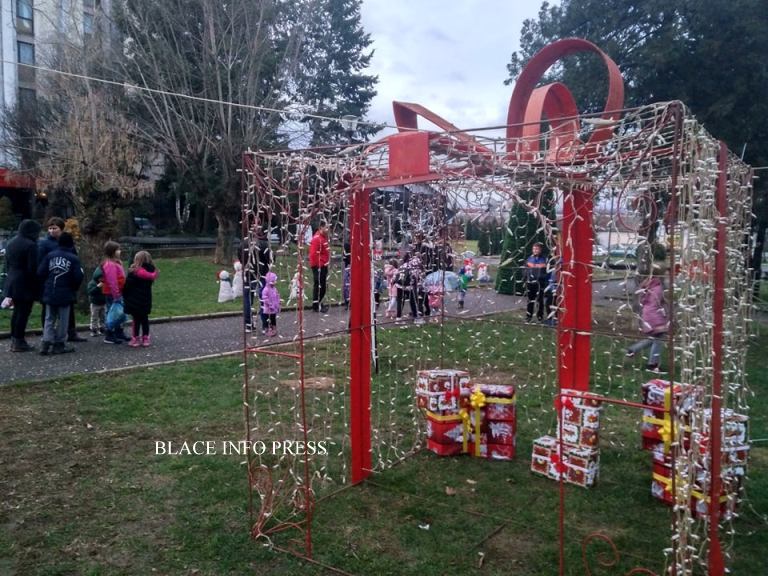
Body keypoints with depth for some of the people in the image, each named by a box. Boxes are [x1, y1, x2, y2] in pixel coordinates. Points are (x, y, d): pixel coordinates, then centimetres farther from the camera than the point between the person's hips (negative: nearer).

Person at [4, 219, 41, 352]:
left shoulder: (11, 244, 12)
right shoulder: (31, 245, -17)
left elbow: (7, 263, 18)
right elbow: (33, 268, -19)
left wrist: (13, 275, 21)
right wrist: (36, 285, -11)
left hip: (12, 282, 9)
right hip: (26, 284, -9)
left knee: (17, 311, 16)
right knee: (23, 312, -2)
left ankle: (14, 340, 22)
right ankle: (19, 342, 1)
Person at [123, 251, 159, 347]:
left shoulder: (134, 272, -16)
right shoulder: (151, 271, -1)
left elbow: (127, 285, -13)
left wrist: (125, 296, 0)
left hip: (135, 300, -5)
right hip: (146, 299, 5)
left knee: (136, 319, 3)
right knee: (144, 318, 14)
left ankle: (136, 339, 9)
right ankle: (145, 338, 17)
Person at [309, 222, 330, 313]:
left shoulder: (324, 237, 13)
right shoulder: (317, 238, -18)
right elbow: (314, 254, -24)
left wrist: (326, 262, 15)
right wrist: (319, 264, -19)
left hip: (323, 266, 10)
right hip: (318, 267, -10)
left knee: (322, 286, 16)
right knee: (318, 285, -4)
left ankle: (319, 303, 27)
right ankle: (316, 306, 2)